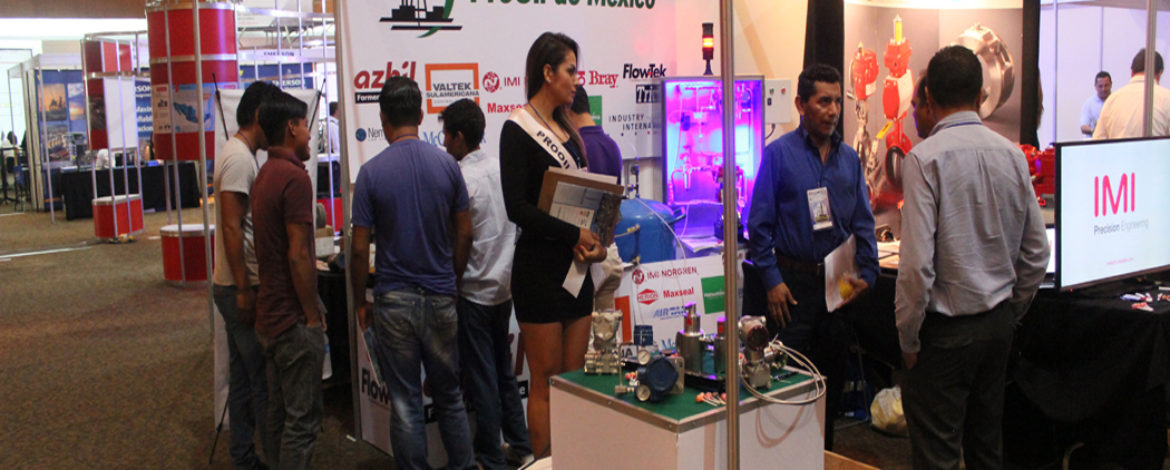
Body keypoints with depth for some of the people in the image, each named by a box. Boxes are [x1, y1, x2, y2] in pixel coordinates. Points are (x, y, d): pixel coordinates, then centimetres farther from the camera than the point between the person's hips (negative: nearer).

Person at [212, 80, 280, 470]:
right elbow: (231, 227, -21)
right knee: (265, 381, -4)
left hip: (238, 287, 10)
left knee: (243, 376, 15)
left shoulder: (239, 154, 15)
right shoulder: (239, 158, -16)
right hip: (240, 287, -10)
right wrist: (244, 290, -21)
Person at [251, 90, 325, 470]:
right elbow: (298, 256, -21)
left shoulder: (265, 174, 13)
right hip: (293, 321, -10)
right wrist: (314, 317, -15)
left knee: (278, 411, 17)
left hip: (268, 316, 10)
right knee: (302, 419, -3)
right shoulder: (294, 177, -17)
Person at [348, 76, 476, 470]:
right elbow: (464, 234, 2)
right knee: (449, 395, 17)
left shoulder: (371, 172, -10)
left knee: (405, 403, 6)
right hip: (441, 298, 3)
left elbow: (360, 248, -9)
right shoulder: (447, 164, -2)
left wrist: (359, 300, 4)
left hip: (395, 301, -3)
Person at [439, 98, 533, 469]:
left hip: (474, 291, -7)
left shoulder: (460, 180, -18)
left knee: (481, 378, 2)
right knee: (504, 370, 18)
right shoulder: (501, 168, 4)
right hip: (504, 286, 7)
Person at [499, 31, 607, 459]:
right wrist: (575, 235, -17)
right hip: (540, 267, -7)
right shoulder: (518, 129, -7)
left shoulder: (567, 130, 15)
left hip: (576, 267, 7)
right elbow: (516, 206, -16)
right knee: (546, 382, -1)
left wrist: (593, 242, -3)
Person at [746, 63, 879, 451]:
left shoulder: (849, 158, 9)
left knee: (832, 376, 13)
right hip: (794, 283, -4)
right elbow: (759, 223, -6)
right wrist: (772, 281, -11)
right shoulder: (778, 153, -5)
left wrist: (867, 273, -1)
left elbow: (863, 223, 11)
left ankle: (824, 456, 27)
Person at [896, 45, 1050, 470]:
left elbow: (917, 262, -20)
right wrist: (1010, 313, 20)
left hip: (947, 328, -6)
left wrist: (908, 338, -9)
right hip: (999, 321, 7)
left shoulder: (926, 158, -16)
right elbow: (1037, 252, 8)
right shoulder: (1012, 154, 2)